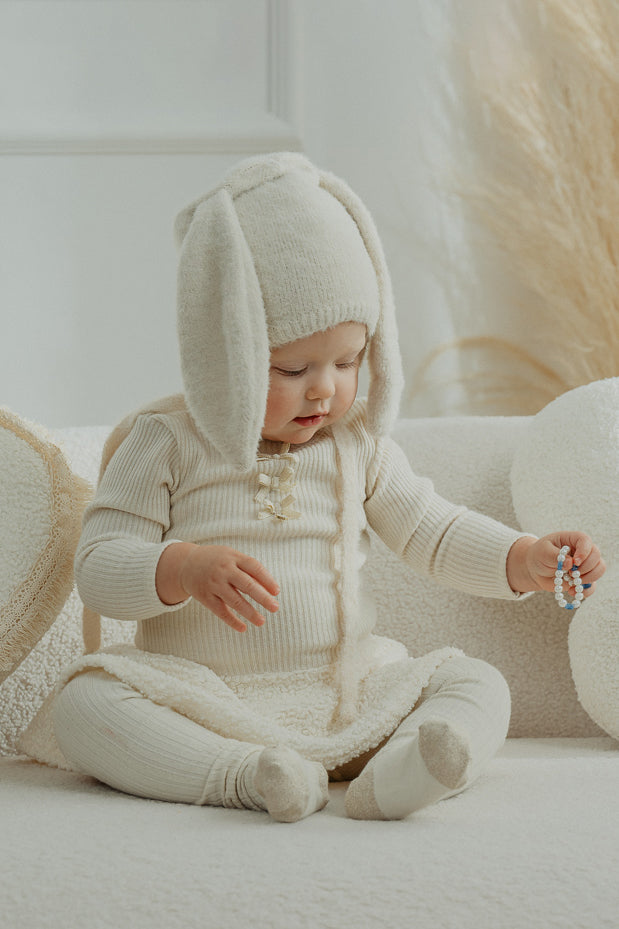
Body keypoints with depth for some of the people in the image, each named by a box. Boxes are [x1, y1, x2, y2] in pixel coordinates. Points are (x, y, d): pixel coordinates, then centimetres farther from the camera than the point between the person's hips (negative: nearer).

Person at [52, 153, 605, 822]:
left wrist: (527, 560, -4)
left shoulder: (358, 443, 10)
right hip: (200, 703, -3)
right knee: (82, 702, -28)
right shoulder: (167, 442, -1)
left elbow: (433, 530, 13)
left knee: (478, 685, -16)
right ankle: (241, 775, -45)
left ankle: (394, 771, -45)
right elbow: (98, 567, -6)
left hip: (345, 698, 3)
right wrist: (186, 568, -26)